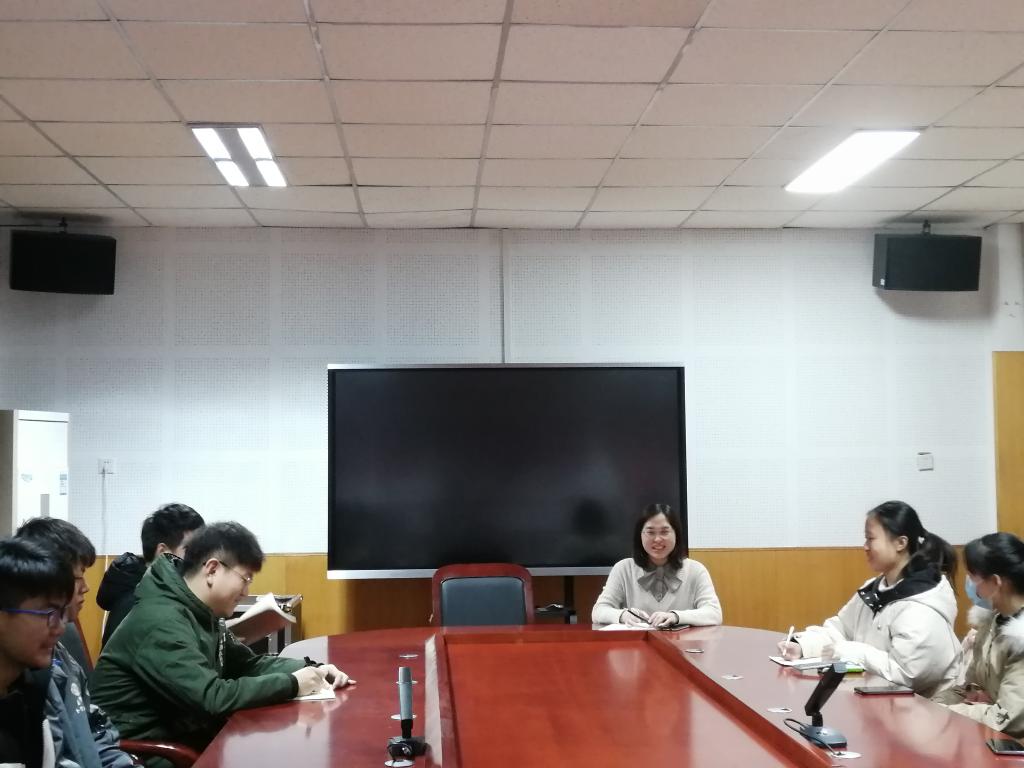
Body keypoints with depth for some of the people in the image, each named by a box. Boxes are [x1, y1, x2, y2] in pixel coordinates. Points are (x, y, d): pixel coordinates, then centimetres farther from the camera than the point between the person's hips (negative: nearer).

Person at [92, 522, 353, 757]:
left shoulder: (202, 615, 6)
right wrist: (291, 684, -20)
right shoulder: (161, 621, -23)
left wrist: (310, 670, -2)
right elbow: (212, 698, -29)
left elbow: (249, 664, 14)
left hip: (181, 736, 8)